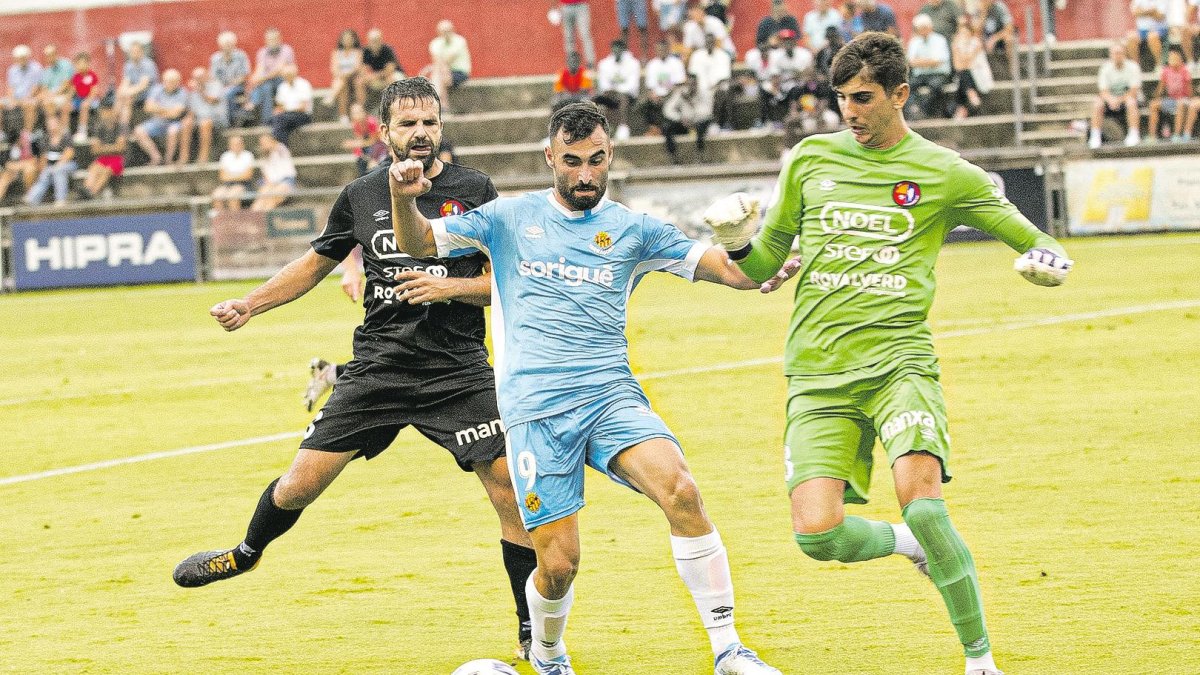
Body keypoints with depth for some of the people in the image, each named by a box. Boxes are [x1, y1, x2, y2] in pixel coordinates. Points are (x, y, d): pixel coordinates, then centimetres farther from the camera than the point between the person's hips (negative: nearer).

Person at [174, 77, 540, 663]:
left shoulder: (474, 191, -1)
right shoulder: (361, 196, 5)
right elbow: (318, 262, 21)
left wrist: (449, 287, -17)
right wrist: (249, 305, 13)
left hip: (458, 373, -2)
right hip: (377, 367, 2)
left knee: (512, 492, -12)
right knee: (302, 482, 0)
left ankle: (533, 633, 1)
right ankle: (247, 554, 32)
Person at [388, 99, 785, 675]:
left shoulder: (632, 230, 10)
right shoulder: (510, 218, 10)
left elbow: (735, 272, 5)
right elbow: (417, 243, 8)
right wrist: (404, 196, -13)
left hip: (612, 396, 1)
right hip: (534, 409, -1)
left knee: (680, 489, -27)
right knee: (559, 563, -8)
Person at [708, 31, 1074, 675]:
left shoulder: (943, 173, 5)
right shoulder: (809, 159, 11)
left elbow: (1037, 245, 12)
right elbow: (762, 265, 20)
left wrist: (1046, 260, -12)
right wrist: (738, 243, -3)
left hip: (898, 359, -2)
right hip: (817, 373, 2)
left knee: (920, 496, -27)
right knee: (817, 534, -15)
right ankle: (910, 544, 21)